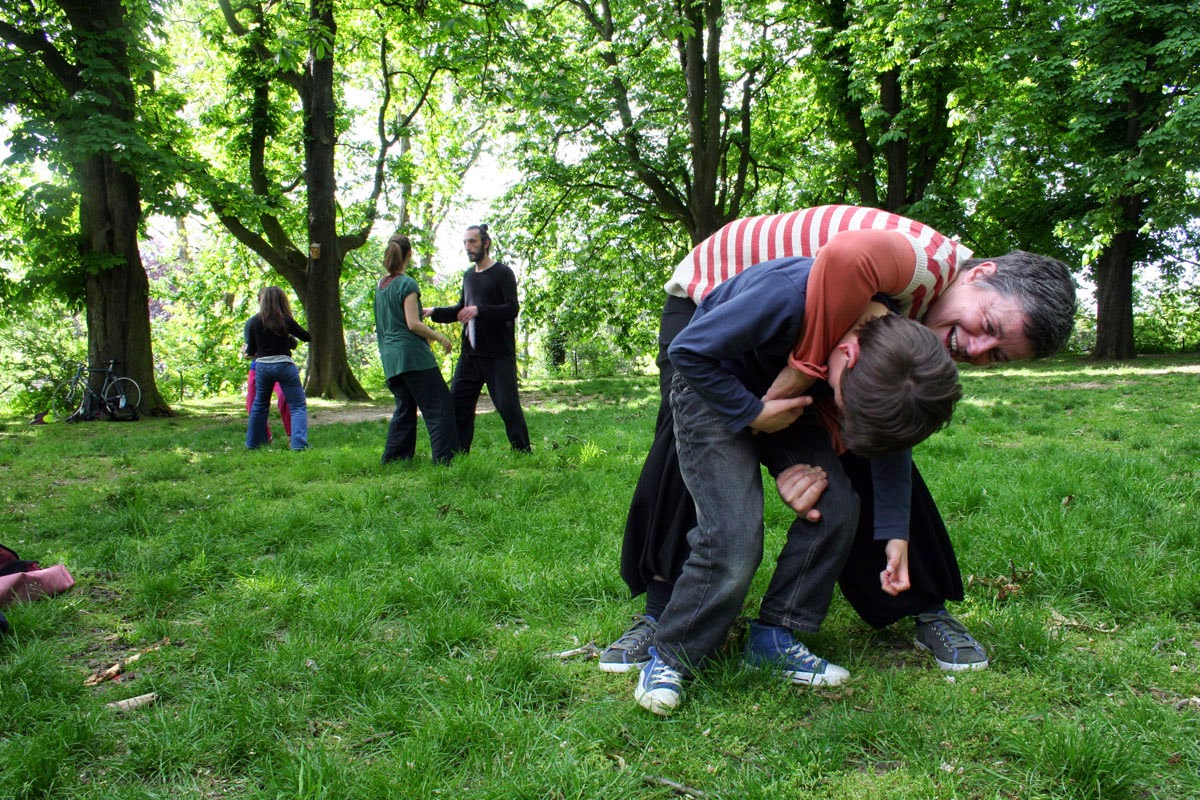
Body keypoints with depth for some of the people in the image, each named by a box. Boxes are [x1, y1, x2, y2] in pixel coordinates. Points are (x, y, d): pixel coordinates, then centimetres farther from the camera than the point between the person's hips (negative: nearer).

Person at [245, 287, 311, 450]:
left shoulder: (254, 322, 0)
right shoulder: (285, 321, -6)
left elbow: (250, 351, 5)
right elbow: (307, 337, 5)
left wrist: (250, 353, 28)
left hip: (262, 366, 3)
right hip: (284, 365, -3)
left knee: (259, 405, 22)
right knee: (298, 406, 1)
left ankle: (254, 442, 30)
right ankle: (299, 443, -13)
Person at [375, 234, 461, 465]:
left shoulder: (380, 285, 13)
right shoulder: (407, 284, -9)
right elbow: (413, 324, -16)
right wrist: (439, 337, -6)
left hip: (389, 357, 8)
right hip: (412, 353, -8)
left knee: (404, 408, 14)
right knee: (438, 407, -3)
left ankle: (393, 458, 13)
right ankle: (445, 457, -7)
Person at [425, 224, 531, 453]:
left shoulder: (502, 273, -4)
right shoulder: (468, 275, 18)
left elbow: (512, 309, -15)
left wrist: (479, 310, -26)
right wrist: (434, 312, 12)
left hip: (498, 355, -7)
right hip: (470, 354, 7)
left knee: (507, 404, -8)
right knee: (458, 403, 4)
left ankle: (522, 451, 2)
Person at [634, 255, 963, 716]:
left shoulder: (897, 345, -18)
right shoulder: (792, 295, -38)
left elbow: (888, 438, -1)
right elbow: (688, 351, -26)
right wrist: (752, 414, -24)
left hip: (779, 393, 6)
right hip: (712, 385, -6)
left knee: (836, 505, -10)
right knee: (735, 536, -17)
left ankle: (774, 639, 6)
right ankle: (669, 657, 2)